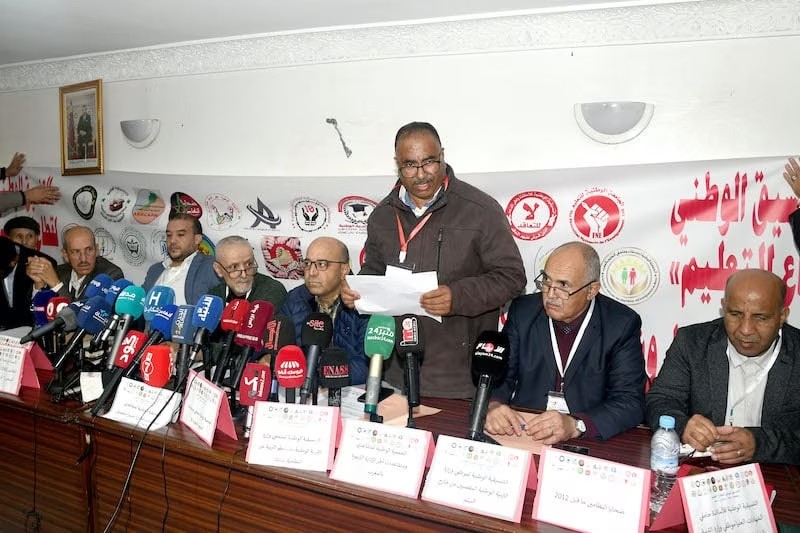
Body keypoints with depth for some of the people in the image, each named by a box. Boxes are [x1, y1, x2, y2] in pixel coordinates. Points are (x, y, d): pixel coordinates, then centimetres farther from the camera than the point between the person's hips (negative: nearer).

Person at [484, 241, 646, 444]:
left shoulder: (622, 324, -7)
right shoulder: (523, 311, 0)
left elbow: (631, 402, -12)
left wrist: (575, 426, -29)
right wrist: (494, 406, -22)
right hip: (522, 431, 1)